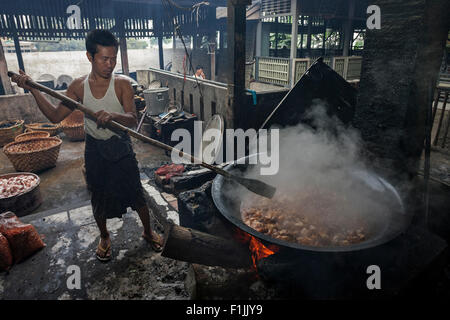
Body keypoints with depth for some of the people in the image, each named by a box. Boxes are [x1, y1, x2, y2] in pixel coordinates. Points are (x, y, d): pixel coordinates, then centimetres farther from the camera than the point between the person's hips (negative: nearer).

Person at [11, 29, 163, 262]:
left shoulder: (122, 85, -12)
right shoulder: (79, 86, -3)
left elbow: (132, 120, -22)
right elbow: (55, 116, 0)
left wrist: (112, 115, -43)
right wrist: (33, 89, -8)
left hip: (120, 148, -2)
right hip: (94, 149, 3)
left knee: (136, 194, 7)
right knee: (98, 198, 15)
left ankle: (148, 231, 33)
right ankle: (104, 237, 40)